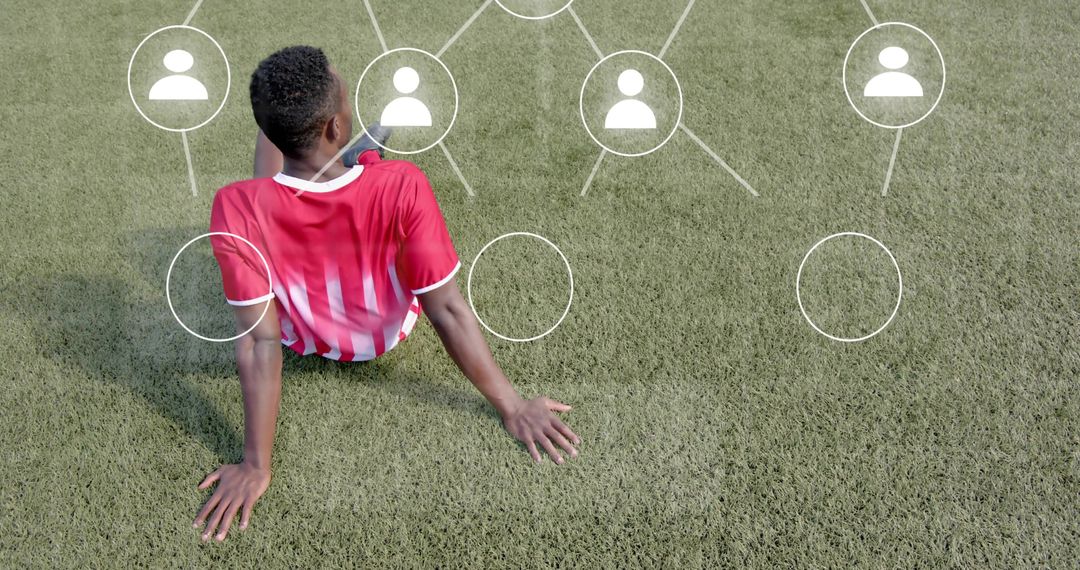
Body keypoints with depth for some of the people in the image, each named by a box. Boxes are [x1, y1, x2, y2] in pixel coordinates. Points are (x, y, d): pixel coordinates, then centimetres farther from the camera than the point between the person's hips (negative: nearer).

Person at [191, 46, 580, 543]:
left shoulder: (237, 208, -37)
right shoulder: (401, 187, -38)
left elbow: (260, 341, -32)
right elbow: (446, 310, -31)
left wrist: (256, 465, -23)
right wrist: (512, 406, -19)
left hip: (303, 338, 1)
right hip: (388, 332, 0)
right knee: (375, 140, 21)